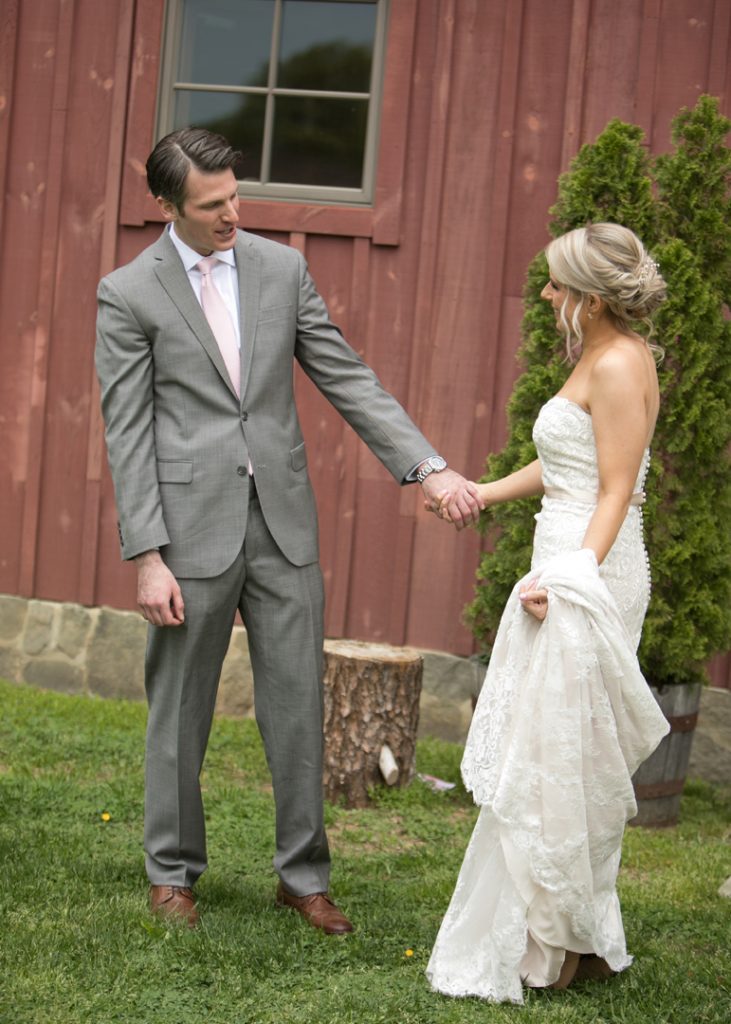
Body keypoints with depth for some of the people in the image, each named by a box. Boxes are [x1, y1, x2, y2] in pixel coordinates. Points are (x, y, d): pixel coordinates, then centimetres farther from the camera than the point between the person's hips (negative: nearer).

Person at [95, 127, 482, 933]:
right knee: (180, 710, 8)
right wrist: (147, 558, -11)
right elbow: (127, 434, -6)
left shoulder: (281, 268, 7)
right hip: (192, 528, -3)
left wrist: (430, 467, -3)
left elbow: (346, 380, 7)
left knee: (298, 706, 6)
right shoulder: (128, 293, -4)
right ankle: (172, 872, 25)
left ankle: (303, 875, 19)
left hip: (283, 524, 3)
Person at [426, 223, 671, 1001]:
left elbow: (615, 492, -20)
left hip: (587, 577, -10)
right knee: (561, 763, 15)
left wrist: (571, 577, -30)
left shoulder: (619, 366, -14)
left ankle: (552, 946, 6)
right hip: (563, 569, 10)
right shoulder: (597, 359, 15)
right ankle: (576, 937, 24)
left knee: (551, 761, -4)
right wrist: (481, 493, 32)